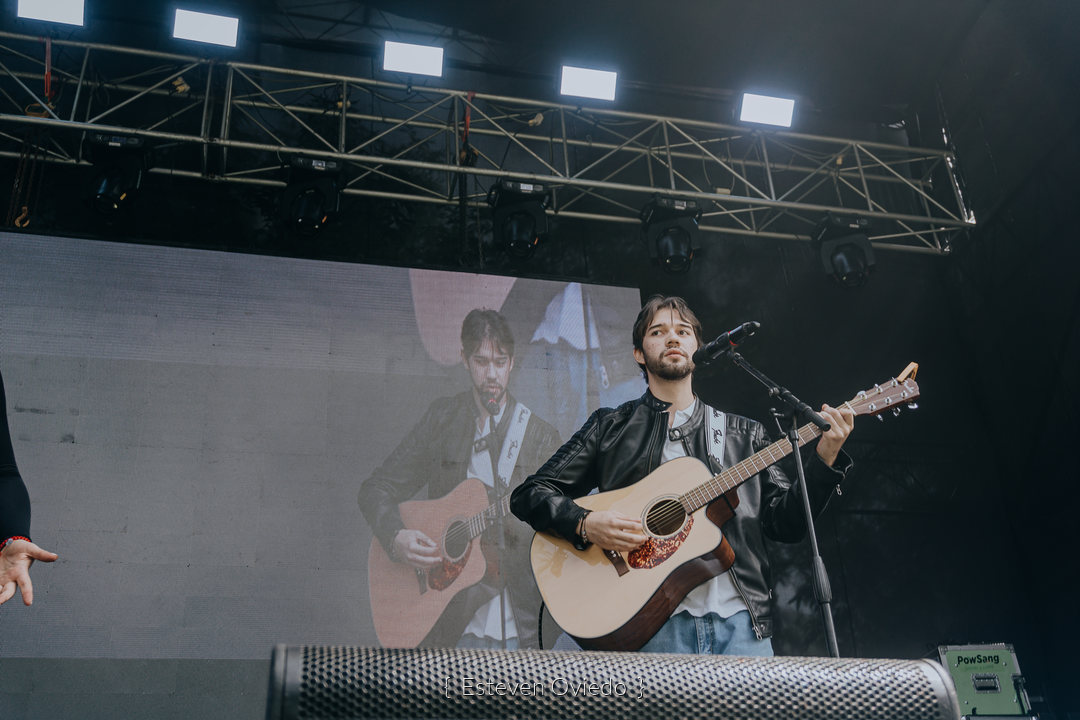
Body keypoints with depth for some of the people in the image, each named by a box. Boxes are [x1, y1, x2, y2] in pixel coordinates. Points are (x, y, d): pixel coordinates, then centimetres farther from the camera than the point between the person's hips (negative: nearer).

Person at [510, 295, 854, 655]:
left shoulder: (744, 433, 18)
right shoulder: (610, 427, 11)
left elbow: (788, 524, 11)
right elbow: (529, 494, 6)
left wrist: (825, 458, -3)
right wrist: (586, 525, -12)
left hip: (740, 619, 2)